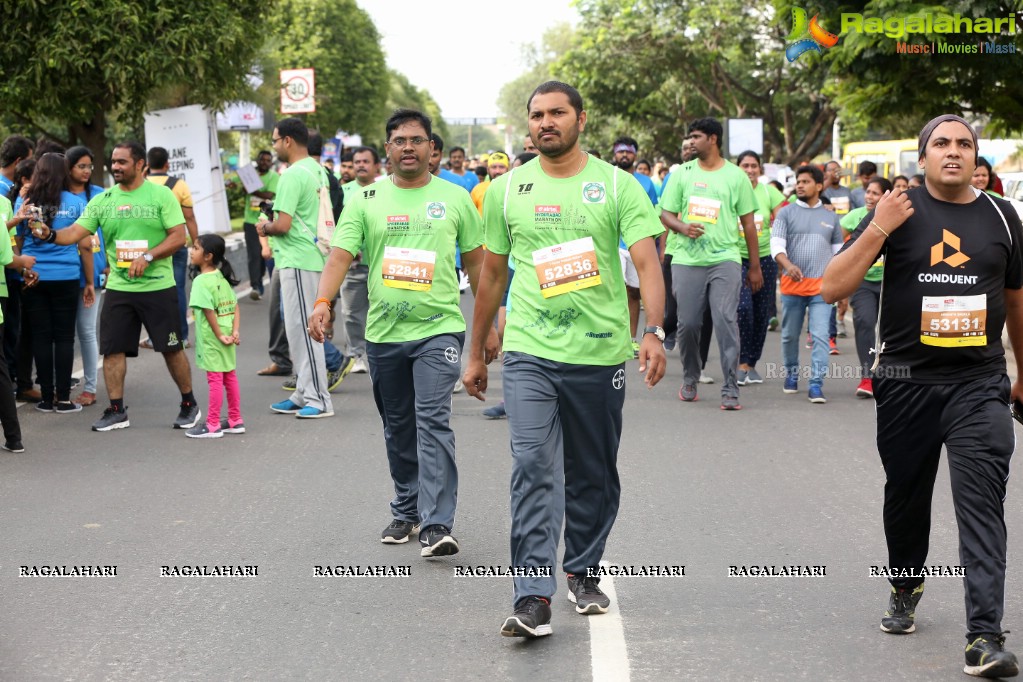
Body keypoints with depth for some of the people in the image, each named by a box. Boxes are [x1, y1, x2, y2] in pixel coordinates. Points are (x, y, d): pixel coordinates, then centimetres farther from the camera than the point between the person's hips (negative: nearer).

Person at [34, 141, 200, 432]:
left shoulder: (161, 195, -3)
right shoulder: (102, 200, 5)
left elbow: (179, 236, -8)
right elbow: (76, 232, -1)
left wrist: (148, 257, -19)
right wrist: (51, 235, -21)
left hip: (157, 287, -3)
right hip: (118, 288, 3)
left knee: (172, 348, 3)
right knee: (112, 349, 1)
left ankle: (189, 405, 19)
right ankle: (116, 411, 10)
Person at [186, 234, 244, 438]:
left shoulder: (201, 281, -16)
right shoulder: (222, 278, 9)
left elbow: (209, 311, -21)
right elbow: (235, 306, 7)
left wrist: (219, 336, -16)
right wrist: (234, 332, 2)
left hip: (211, 339, -8)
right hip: (227, 339, 8)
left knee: (215, 380, -4)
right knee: (230, 377, 14)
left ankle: (213, 425, 2)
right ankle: (235, 420, 22)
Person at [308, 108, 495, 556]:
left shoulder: (454, 198, 4)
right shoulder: (366, 201, 5)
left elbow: (477, 262, 10)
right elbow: (341, 255, -5)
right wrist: (322, 302, -22)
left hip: (438, 328, -3)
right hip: (384, 333, 3)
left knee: (433, 422, -15)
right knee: (398, 429, 14)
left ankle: (437, 525, -18)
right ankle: (406, 512, 29)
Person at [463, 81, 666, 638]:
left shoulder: (618, 186, 0)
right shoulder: (506, 190, 7)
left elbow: (646, 262, -8)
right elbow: (492, 274, 15)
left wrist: (653, 331, -24)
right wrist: (476, 353, 17)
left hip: (600, 353, 0)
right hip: (528, 352, 0)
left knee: (593, 475, 12)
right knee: (533, 467, -13)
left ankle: (583, 571, 31)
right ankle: (533, 597, -15)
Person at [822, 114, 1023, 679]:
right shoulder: (898, 210, -2)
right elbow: (833, 287, -9)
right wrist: (878, 229, -20)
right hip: (906, 382, 0)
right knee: (906, 496, 16)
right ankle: (904, 590, 41)